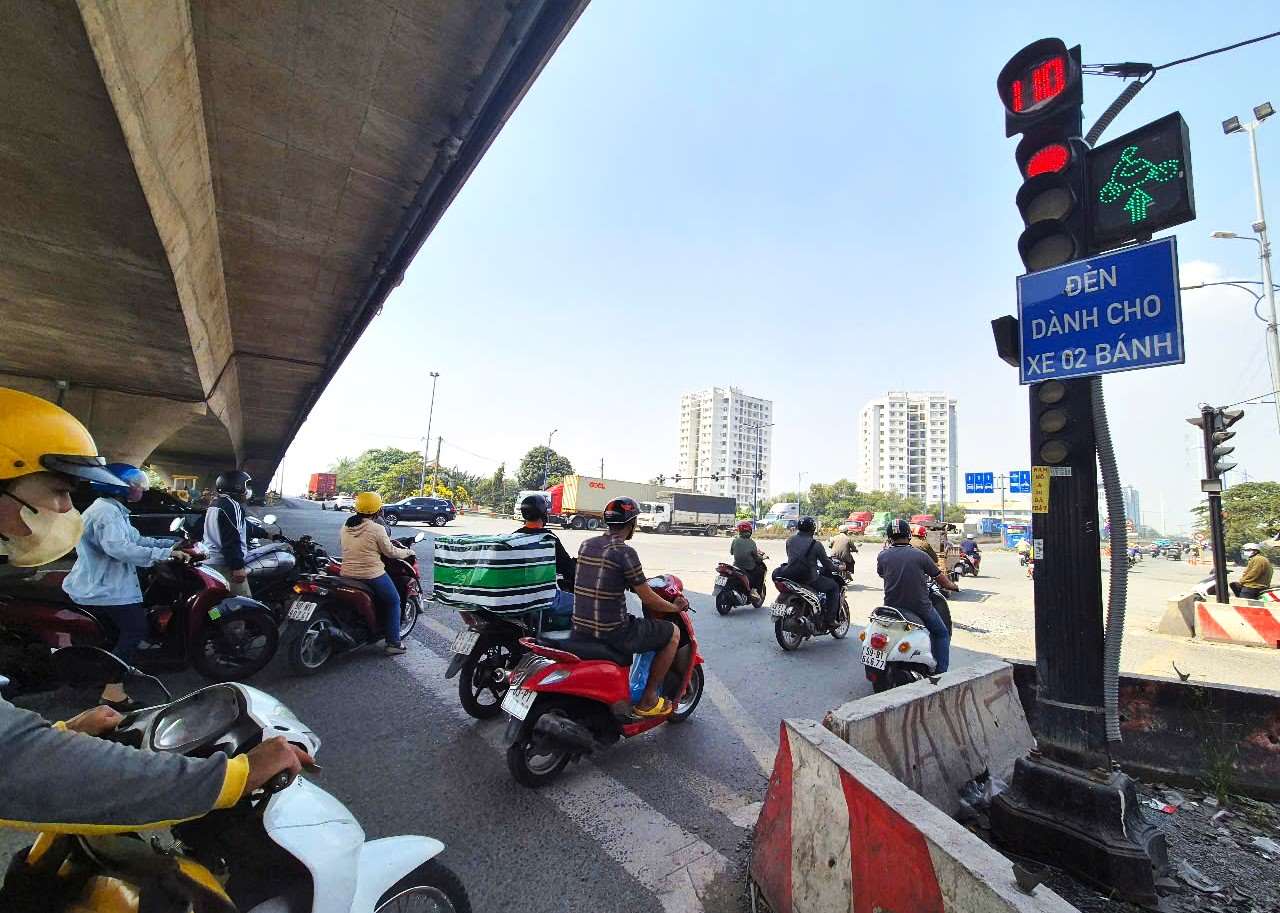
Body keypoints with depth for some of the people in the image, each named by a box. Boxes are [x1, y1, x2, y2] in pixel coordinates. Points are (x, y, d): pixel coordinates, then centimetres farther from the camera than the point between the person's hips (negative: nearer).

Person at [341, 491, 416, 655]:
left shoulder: (346, 526, 4)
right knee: (393, 602, 10)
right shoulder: (377, 529, -16)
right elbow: (390, 552, -8)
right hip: (372, 576, -7)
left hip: (347, 574, 7)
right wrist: (407, 552, 9)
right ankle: (393, 643, 9)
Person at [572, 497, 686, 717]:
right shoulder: (625, 552, -17)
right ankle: (648, 699, 14)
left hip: (580, 626, 8)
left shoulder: (586, 545, 5)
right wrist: (675, 607, 7)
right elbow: (647, 599, -11)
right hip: (612, 632, -8)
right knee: (673, 633, 9)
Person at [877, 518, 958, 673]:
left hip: (892, 606, 2)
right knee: (941, 634, 23)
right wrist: (952, 586, 23)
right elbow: (940, 577, 1)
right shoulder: (920, 555, -9)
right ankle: (941, 672, 18)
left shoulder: (882, 556, -6)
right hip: (920, 606, -2)